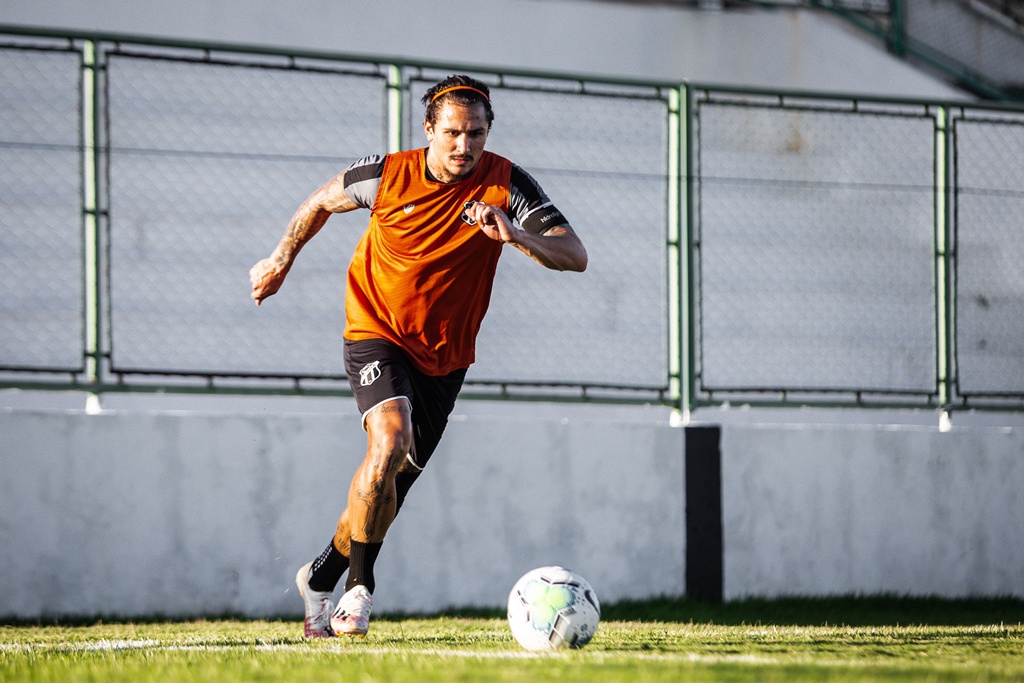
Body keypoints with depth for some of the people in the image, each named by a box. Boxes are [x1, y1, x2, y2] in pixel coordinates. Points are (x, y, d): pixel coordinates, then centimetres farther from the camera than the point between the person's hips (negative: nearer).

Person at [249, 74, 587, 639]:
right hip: (376, 333, -3)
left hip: (444, 357, 3)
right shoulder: (389, 175, -13)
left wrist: (516, 234, -39)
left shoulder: (505, 185, -13)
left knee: (387, 491, 8)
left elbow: (575, 257, -21)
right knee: (391, 436, -30)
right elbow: (321, 201, 8)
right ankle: (359, 584, -17)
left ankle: (321, 577, 33)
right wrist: (282, 260, 17)